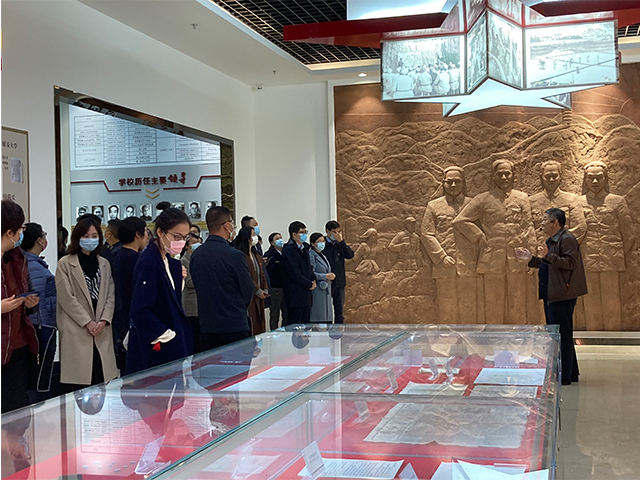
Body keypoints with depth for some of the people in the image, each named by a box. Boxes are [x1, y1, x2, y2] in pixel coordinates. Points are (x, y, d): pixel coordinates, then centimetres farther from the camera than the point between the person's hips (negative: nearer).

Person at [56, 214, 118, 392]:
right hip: (76, 332, -4)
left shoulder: (104, 264, 16)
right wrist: (87, 322, -10)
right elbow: (66, 298, -6)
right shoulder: (65, 264, 1)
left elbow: (110, 296, 11)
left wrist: (103, 321, -4)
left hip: (101, 331, 4)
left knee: (101, 382, 1)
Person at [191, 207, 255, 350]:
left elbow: (197, 286, 12)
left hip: (206, 327, 6)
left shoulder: (195, 255, 3)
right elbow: (248, 291, -6)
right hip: (235, 326, -6)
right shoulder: (234, 255, -14)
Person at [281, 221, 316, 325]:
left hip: (306, 292, 9)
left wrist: (313, 279, 7)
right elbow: (294, 273, -17)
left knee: (305, 322, 10)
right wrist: (309, 284, -10)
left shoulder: (304, 247, 16)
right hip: (295, 294, -9)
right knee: (295, 324, -6)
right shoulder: (288, 249, -12)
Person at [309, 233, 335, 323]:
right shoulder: (311, 256, -9)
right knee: (318, 319, -10)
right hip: (316, 294, -9)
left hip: (326, 293, 9)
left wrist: (330, 276, 7)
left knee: (327, 320, 5)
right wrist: (325, 276, -18)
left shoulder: (322, 256, 19)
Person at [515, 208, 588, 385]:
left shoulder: (567, 239, -12)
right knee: (556, 333, 15)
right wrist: (531, 259, 18)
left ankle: (564, 375, -1)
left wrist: (548, 256, -28)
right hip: (551, 294, 11)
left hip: (562, 294, -11)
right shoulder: (551, 240, 19)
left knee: (562, 334, -7)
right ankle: (571, 373, 24)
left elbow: (570, 263, -22)